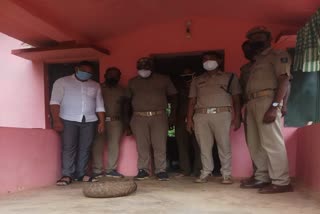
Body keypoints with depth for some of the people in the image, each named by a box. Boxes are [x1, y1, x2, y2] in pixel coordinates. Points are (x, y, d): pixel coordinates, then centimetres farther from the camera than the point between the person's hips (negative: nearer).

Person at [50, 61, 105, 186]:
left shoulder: (95, 85, 16)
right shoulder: (62, 82, 4)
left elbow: (99, 105, 15)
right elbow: (55, 102, -4)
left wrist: (102, 121, 5)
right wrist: (56, 119, -15)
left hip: (89, 121, 3)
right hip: (68, 120, -3)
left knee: (85, 148, 2)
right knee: (68, 147, -6)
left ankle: (81, 174, 9)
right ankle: (67, 175, 0)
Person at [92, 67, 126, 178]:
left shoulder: (122, 90, 14)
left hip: (116, 121, 2)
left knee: (114, 146, 0)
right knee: (98, 145, -4)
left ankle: (111, 169, 8)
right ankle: (97, 170, 2)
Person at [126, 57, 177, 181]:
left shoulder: (164, 80, 10)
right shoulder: (133, 82, 15)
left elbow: (173, 97, 12)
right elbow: (128, 100, 16)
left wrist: (173, 115, 3)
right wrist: (127, 119, 8)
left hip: (159, 116, -1)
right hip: (139, 117, 1)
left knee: (160, 145, -4)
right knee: (142, 145, 0)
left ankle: (161, 170, 4)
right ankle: (143, 170, 9)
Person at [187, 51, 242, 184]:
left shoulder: (229, 77, 13)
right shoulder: (197, 81, 20)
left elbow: (236, 98, 7)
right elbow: (192, 101, 16)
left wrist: (237, 117, -3)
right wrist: (189, 119, 7)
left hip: (222, 114, -2)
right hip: (201, 115, 3)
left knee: (224, 145, -4)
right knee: (204, 146, 1)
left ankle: (226, 174, 5)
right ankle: (205, 173, 9)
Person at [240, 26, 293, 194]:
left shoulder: (278, 55, 3)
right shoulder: (256, 62, 27)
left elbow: (284, 80, -10)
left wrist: (275, 106, -21)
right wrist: (246, 107, 10)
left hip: (267, 100, -8)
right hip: (252, 103, 9)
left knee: (271, 142, -10)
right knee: (255, 144, 8)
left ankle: (281, 182, -5)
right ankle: (262, 178, 15)